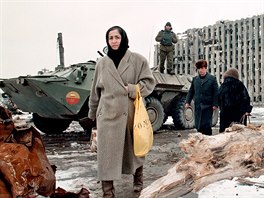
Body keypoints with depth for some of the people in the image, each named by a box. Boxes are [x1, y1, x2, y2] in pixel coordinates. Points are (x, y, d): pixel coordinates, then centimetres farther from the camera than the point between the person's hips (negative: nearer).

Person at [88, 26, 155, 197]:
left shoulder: (138, 60, 0)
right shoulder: (102, 63, 6)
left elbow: (149, 82, 2)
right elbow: (96, 91, 13)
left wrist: (132, 89, -14)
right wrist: (93, 113, 19)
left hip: (131, 113, 0)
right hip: (108, 114, 1)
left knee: (135, 149, 14)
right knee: (107, 153, -2)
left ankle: (138, 180, 37)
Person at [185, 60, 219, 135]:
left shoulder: (212, 79, 1)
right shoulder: (195, 79, 12)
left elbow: (216, 93, -2)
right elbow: (191, 91, 15)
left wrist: (215, 104, -9)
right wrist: (187, 102, 5)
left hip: (208, 106, -4)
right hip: (198, 106, 4)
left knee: (207, 125, -5)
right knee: (198, 126, 6)